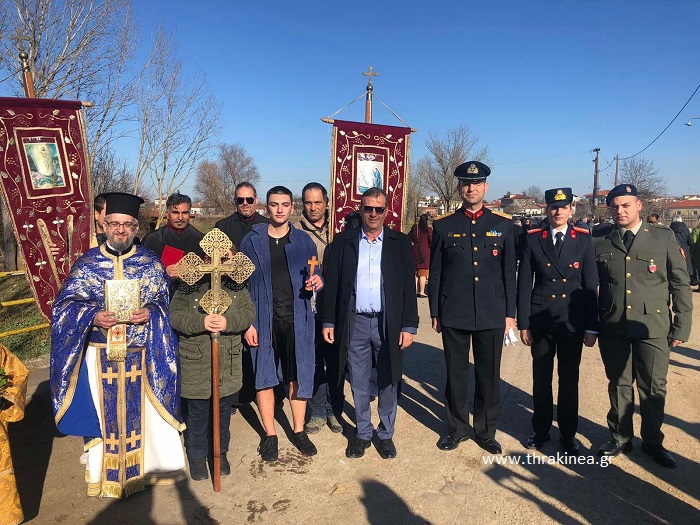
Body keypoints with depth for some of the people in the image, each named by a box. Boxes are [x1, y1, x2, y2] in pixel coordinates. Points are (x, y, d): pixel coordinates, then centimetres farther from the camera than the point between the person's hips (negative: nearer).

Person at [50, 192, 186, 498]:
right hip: (100, 355, 1)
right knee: (103, 413, 12)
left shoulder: (151, 263, 1)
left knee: (144, 412, 9)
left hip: (142, 355, 0)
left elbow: (165, 301, 3)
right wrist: (93, 315, -18)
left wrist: (151, 311, -18)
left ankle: (153, 464, 30)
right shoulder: (87, 264, 1)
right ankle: (104, 473, 32)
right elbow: (65, 304, 0)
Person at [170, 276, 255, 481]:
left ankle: (221, 452, 39)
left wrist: (228, 322, -26)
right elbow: (176, 316, -14)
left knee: (223, 409, 19)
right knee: (197, 412, 13)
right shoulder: (187, 287, -7)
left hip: (228, 362, 2)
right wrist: (201, 323, -31)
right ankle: (197, 456, 34)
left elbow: (248, 312, -8)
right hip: (196, 365, -2)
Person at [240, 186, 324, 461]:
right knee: (264, 377, 7)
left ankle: (298, 431, 26)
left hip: (298, 319, 1)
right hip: (264, 320, 0)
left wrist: (317, 282, -13)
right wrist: (247, 322, -4)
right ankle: (270, 435, 24)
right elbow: (242, 284, 2)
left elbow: (313, 276, 12)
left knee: (299, 376, 8)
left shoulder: (304, 241, 5)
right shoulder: (251, 241, 2)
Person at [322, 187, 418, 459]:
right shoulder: (343, 241, 4)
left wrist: (409, 326, -4)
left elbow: (409, 286, 1)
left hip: (388, 324, 0)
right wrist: (329, 322, 1)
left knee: (388, 383, 10)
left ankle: (386, 434, 29)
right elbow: (332, 283, 4)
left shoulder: (400, 242, 3)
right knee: (359, 383, 12)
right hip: (355, 324, 1)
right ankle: (363, 432, 30)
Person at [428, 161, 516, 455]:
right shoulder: (444, 226, 2)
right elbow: (435, 273, 5)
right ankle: (457, 428, 28)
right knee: (456, 375, 10)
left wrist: (510, 313, 4)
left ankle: (486, 431, 28)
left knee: (489, 376, 10)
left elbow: (509, 273, 6)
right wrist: (435, 313, 3)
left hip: (492, 316, 1)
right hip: (454, 315, 0)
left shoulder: (503, 224, 5)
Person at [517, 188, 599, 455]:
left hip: (572, 323, 0)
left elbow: (591, 285, 0)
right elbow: (524, 284, 0)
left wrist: (591, 327, -3)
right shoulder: (533, 239, 0)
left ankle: (568, 434, 26)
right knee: (541, 378, 11)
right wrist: (523, 323, -2)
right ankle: (541, 430, 28)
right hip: (541, 322, 0)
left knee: (569, 380, 9)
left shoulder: (584, 239, 0)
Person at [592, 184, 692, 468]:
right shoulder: (598, 240, 1)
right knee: (619, 385, 13)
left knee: (653, 388, 10)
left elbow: (680, 285, 2)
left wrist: (681, 327, -1)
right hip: (612, 328, 1)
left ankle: (653, 442, 30)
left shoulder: (664, 237, 0)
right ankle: (620, 437, 31)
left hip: (653, 328, 0)